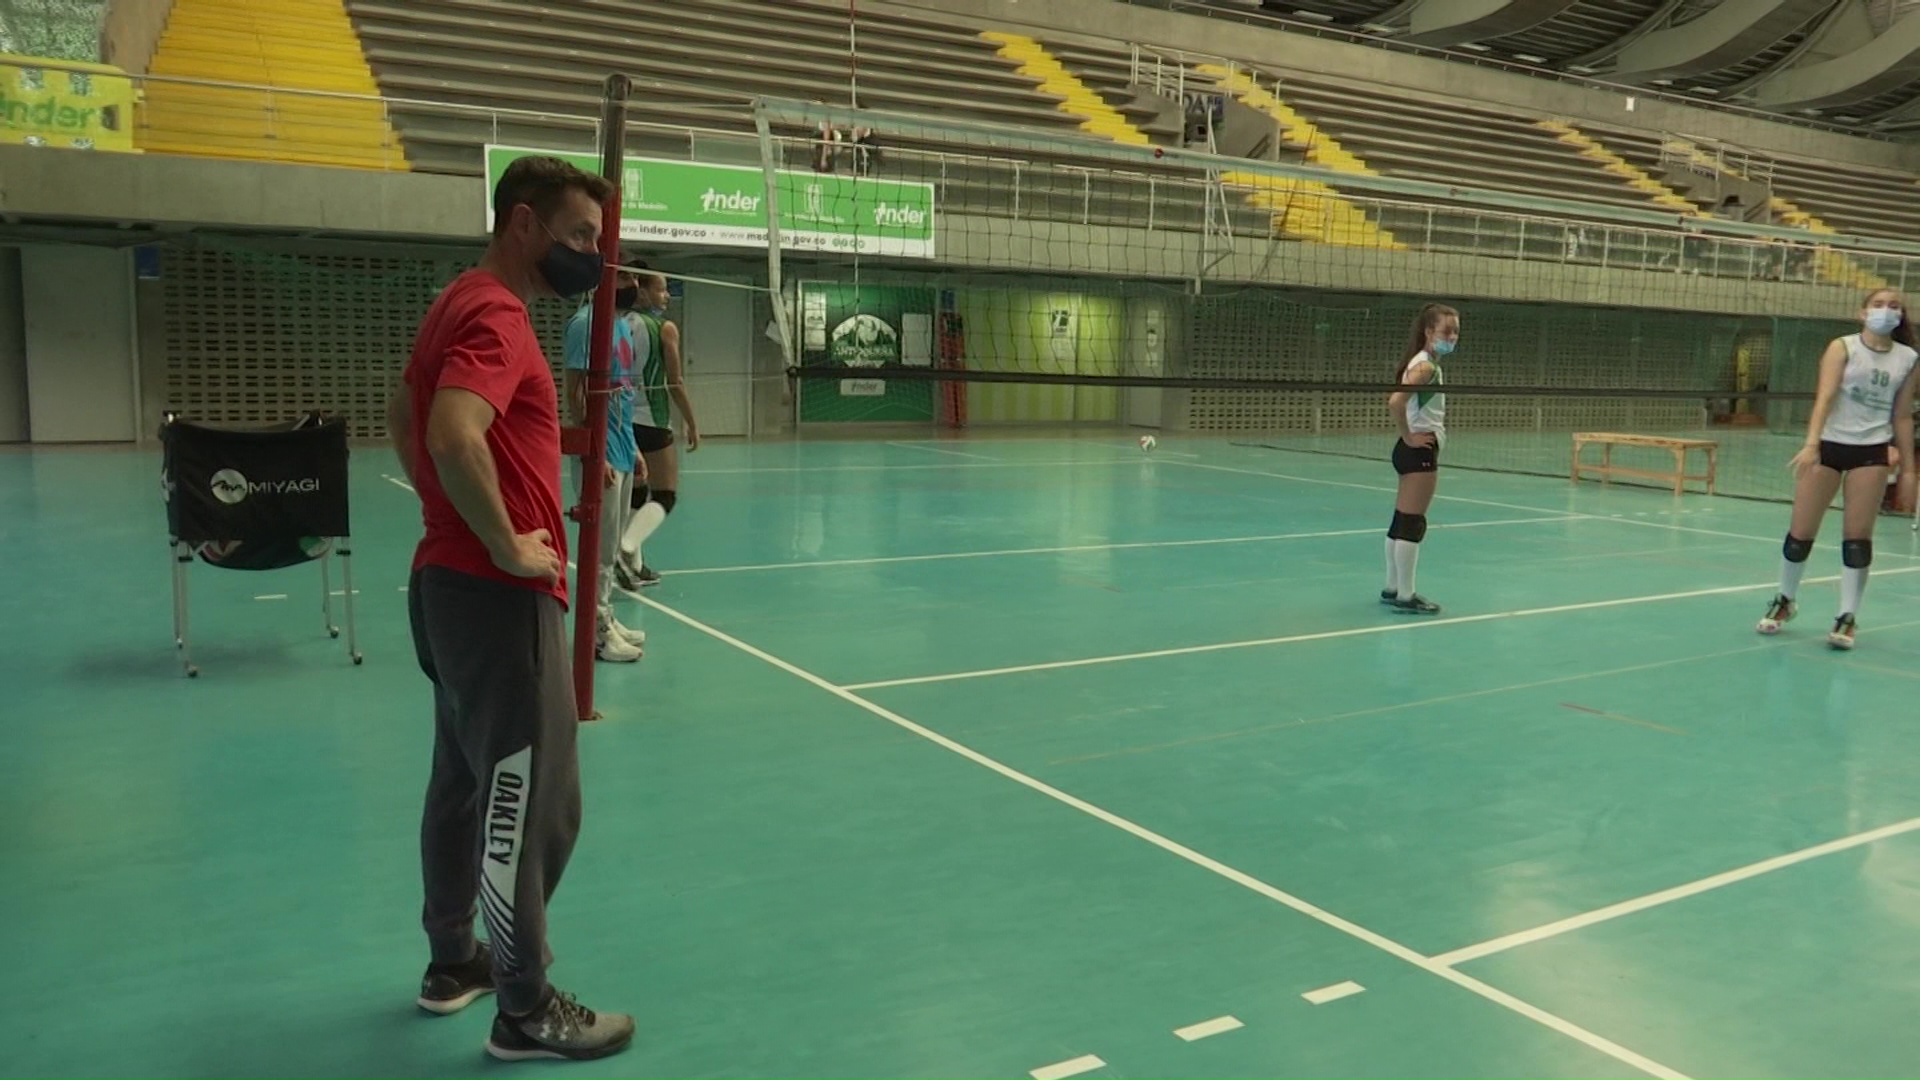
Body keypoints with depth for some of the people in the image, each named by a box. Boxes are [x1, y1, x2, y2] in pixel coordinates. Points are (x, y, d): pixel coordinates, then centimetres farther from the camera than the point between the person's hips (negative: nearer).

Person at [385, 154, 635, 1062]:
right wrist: (508, 546, -22)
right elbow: (454, 436, -34)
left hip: (452, 580, 10)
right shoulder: (496, 315, -17)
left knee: (467, 785, 20)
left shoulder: (464, 303, 14)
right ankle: (525, 1012, 10)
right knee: (534, 806, -2)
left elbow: (403, 416, 26)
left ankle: (455, 963, 35)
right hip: (496, 597, -10)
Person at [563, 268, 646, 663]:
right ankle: (598, 632, 7)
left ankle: (607, 621, 25)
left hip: (623, 452, 9)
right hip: (602, 454, -9)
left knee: (611, 546, 16)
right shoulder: (586, 322, -12)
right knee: (600, 548, -1)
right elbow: (575, 394, -16)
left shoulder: (624, 325, 14)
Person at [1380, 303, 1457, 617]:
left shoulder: (1426, 364, 14)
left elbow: (1397, 401, 24)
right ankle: (1405, 596, -3)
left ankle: (1393, 588, 21)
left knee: (1402, 521, 14)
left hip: (1417, 450, 10)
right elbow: (1395, 402, -30)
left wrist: (1410, 436, 13)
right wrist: (1409, 437, -19)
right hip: (1420, 450, -10)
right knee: (1413, 524, -6)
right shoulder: (1426, 366, -15)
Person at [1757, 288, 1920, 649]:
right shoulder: (1842, 347, -5)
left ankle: (1847, 617, 7)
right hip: (1828, 444, -1)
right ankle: (1785, 600, 24)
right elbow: (1825, 396, -16)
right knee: (1800, 532, 3)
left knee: (1858, 536, -1)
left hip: (1871, 451, 1)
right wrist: (1810, 444, -29)